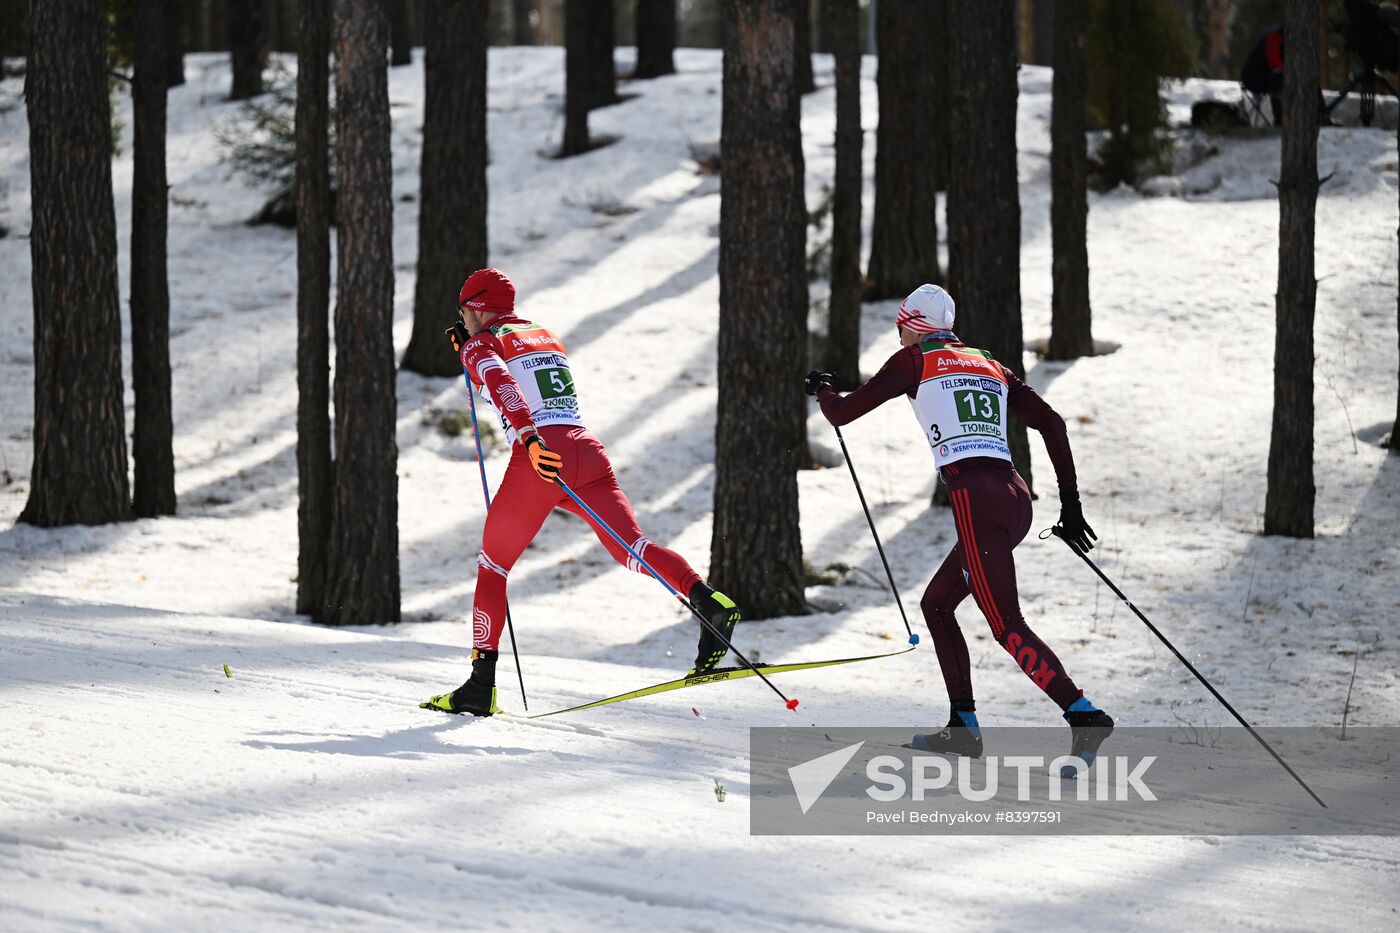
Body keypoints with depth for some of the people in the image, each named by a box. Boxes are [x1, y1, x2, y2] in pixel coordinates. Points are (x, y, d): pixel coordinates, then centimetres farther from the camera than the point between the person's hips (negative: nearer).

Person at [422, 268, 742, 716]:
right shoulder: (546, 336, 29)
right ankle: (707, 598, -38)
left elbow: (503, 387, -14)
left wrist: (529, 439, -27)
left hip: (541, 455, -5)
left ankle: (481, 686, 5)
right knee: (631, 547, -10)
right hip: (587, 448, 5)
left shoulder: (483, 344, 8)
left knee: (492, 565, 9)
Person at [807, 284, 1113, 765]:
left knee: (1007, 627, -12)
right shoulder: (989, 366, 23)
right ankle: (963, 727, 19)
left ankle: (1085, 715, -27)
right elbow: (1052, 423, 15)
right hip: (1016, 497, 7)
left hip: (976, 499, -7)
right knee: (935, 605, 21)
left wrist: (823, 390, 37)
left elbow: (843, 413, 14)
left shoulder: (914, 361, 8)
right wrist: (1071, 502, 16)